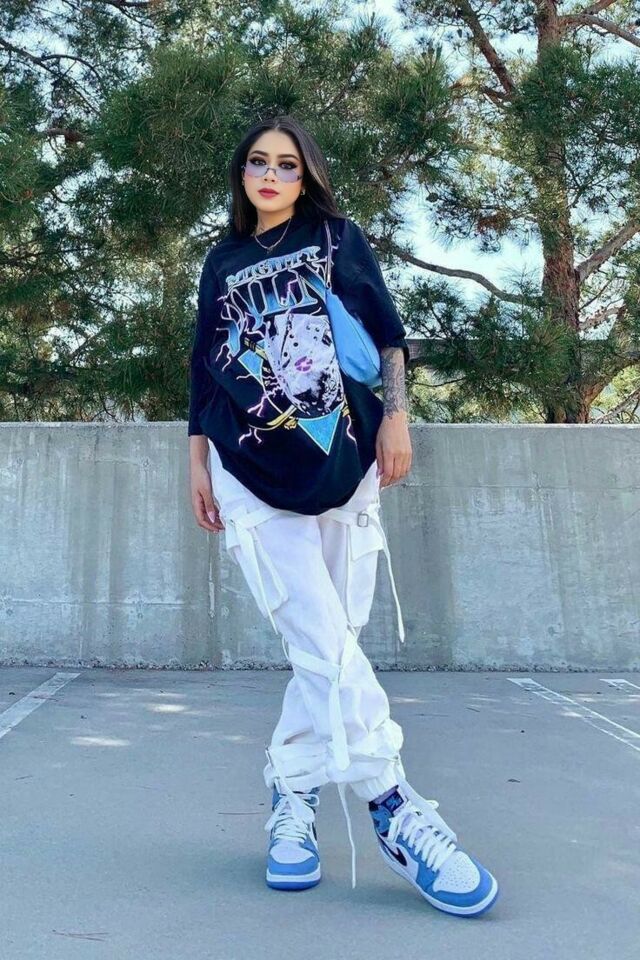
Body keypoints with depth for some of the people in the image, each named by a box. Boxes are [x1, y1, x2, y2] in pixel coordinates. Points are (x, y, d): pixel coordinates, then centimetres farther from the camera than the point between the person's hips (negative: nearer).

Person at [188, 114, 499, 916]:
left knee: (326, 646, 0)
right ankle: (396, 813, -6)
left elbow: (387, 331, 8)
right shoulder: (222, 262, 17)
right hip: (253, 473, 0)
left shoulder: (339, 237, 14)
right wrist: (197, 463, 9)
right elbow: (204, 369, 15)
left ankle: (289, 799, 16)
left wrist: (395, 415, -5)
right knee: (325, 646, -12)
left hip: (345, 462, 1)